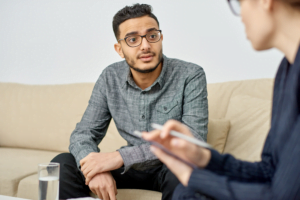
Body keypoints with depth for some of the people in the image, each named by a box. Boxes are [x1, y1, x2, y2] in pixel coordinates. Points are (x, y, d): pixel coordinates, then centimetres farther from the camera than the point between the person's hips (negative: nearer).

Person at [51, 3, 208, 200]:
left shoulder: (191, 75, -17)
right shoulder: (110, 78, -4)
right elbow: (83, 133, -3)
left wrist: (121, 156, -33)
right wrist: (96, 169, -27)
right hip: (131, 167, 3)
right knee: (62, 164, -15)